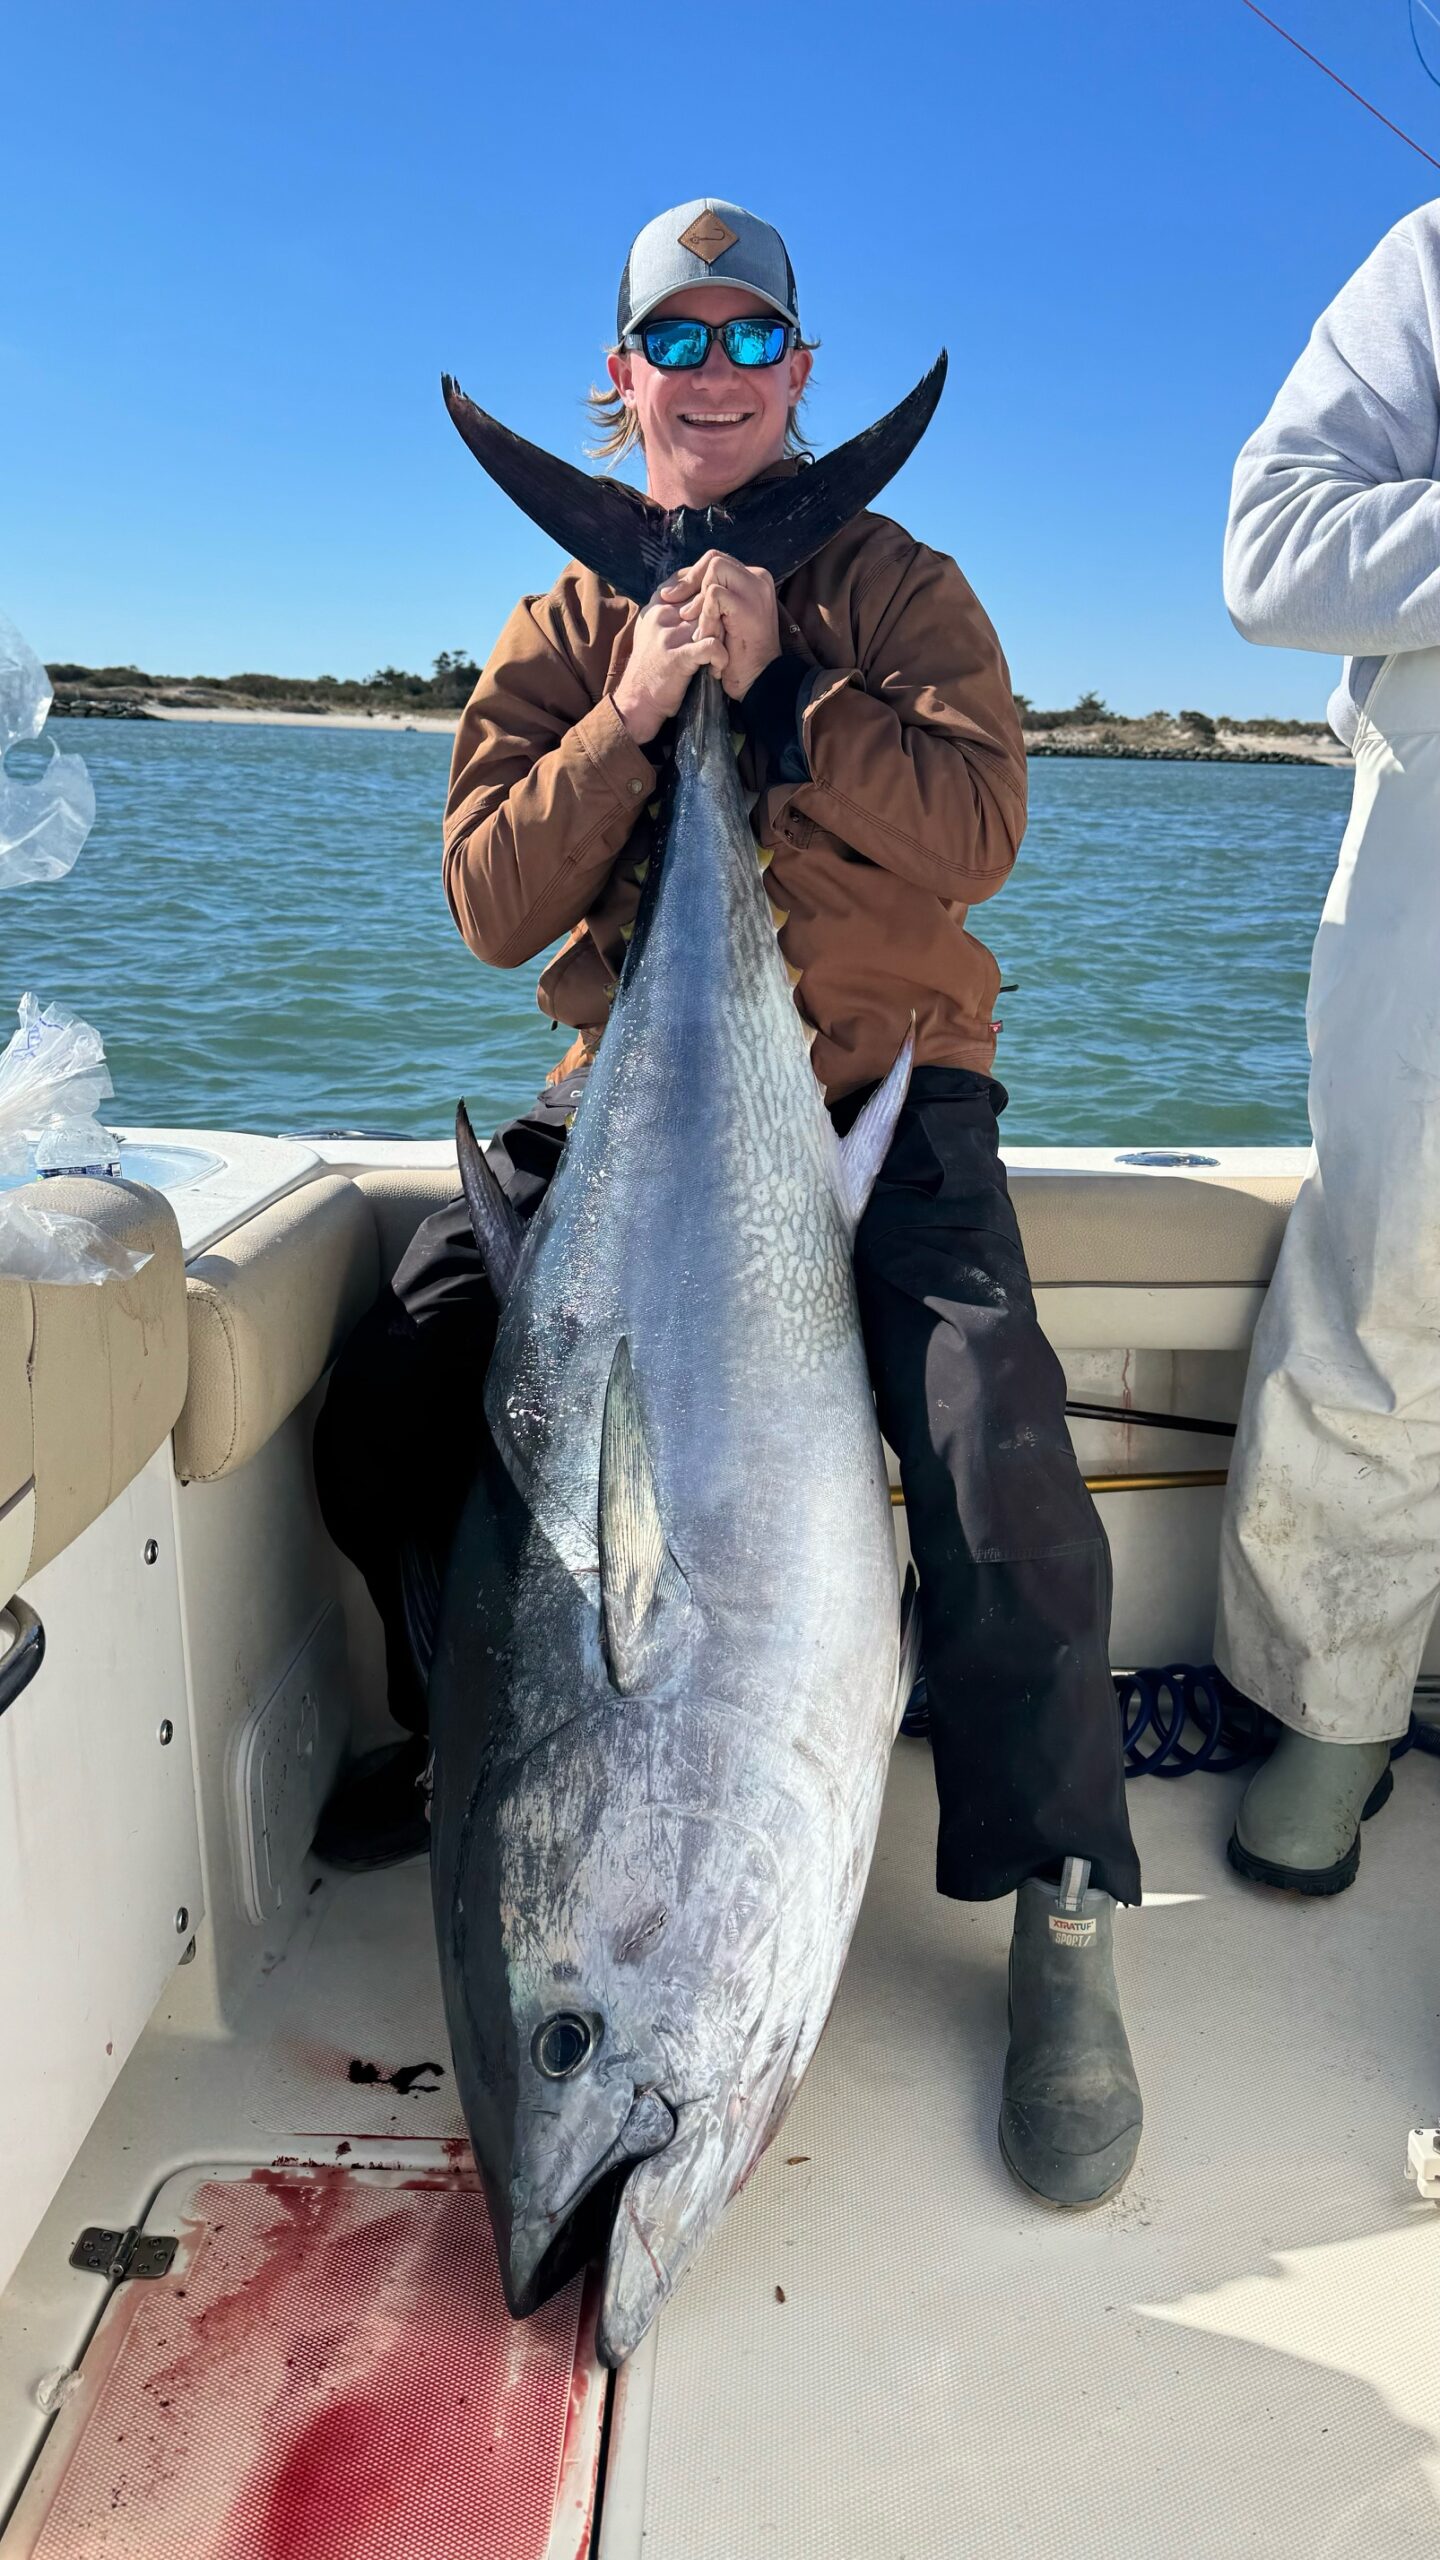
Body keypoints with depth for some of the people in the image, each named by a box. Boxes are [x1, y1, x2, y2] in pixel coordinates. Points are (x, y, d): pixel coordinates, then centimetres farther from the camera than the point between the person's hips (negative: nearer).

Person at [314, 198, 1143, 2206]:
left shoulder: (897, 588, 8)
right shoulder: (560, 628, 14)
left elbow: (979, 829, -9)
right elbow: (492, 906, 0)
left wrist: (777, 686, -16)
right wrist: (630, 715, -12)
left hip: (877, 1085, -2)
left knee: (994, 1457, -27)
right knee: (394, 1392, -12)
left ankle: (1062, 1917, -8)